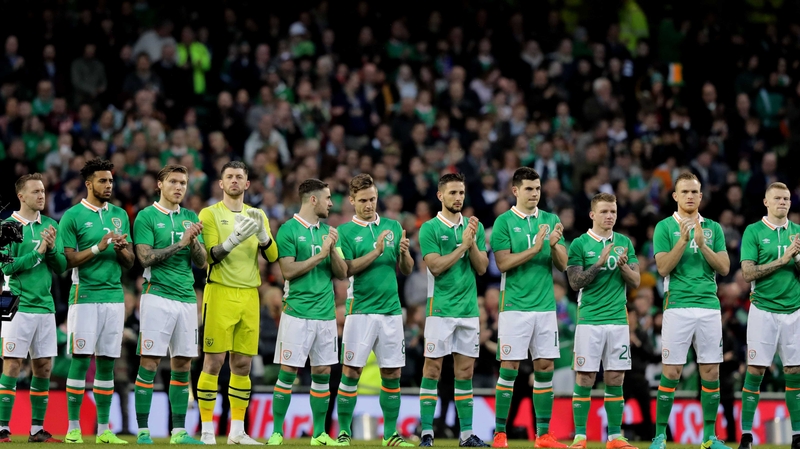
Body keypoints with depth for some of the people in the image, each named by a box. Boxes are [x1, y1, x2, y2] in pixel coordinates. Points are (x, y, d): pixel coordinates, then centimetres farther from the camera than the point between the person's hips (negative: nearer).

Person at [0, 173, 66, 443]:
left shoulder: (50, 225, 10)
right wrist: (38, 252, -15)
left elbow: (61, 267, 7)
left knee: (44, 367, 6)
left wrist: (52, 248, -10)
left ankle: (37, 428, 12)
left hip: (45, 306, 5)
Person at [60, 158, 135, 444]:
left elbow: (130, 263, 15)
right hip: (85, 295, -5)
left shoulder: (120, 215, 14)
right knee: (80, 360, -6)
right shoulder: (73, 216, -2)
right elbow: (69, 261, -6)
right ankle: (73, 428, -2)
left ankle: (103, 429, 8)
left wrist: (121, 248, -7)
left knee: (107, 363, 5)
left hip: (114, 296, 5)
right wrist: (99, 247, -16)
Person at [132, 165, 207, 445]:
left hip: (187, 298, 5)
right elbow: (145, 258, -11)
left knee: (183, 364, 6)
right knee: (149, 362, -6)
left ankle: (179, 431, 11)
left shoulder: (190, 218, 14)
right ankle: (143, 431, -5)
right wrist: (180, 243, -15)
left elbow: (202, 262, 11)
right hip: (158, 295, -5)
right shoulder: (146, 217, 0)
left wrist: (194, 241, -9)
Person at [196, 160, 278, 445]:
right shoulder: (210, 214, 1)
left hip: (249, 294, 4)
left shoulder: (257, 215, 14)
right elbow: (212, 255, -10)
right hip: (220, 293, -4)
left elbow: (272, 256, 4)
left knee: (242, 364, 6)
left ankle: (237, 431, 11)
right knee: (214, 362, -6)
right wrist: (236, 237, -25)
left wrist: (262, 233, -15)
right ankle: (207, 431, -3)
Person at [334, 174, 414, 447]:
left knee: (392, 373, 4)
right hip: (360, 309, -3)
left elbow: (406, 270, 12)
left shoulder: (393, 227, 12)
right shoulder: (345, 232, 2)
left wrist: (404, 252, -9)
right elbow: (347, 269, -10)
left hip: (391, 309, 3)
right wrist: (376, 252, -19)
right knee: (351, 371, -5)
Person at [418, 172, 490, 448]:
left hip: (469, 309, 4)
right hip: (440, 309, -4)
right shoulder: (430, 228, -4)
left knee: (465, 371, 6)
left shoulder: (474, 226, 9)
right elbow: (436, 266, -12)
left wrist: (473, 243, -11)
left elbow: (481, 268, 5)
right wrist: (463, 246, -15)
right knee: (433, 368, -3)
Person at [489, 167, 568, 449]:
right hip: (515, 306, -4)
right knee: (509, 368, -5)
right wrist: (535, 249, -18)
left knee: (545, 368, 4)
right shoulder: (504, 222, -2)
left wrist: (555, 245, -12)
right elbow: (503, 263, -10)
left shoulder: (551, 220, 10)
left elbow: (562, 265, 7)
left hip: (545, 306, 4)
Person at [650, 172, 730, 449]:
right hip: (678, 307, -3)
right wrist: (683, 240, -17)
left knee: (711, 372, 3)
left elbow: (724, 268, 4)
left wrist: (702, 244, -10)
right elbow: (663, 268, -6)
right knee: (671, 372, -4)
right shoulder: (665, 227, 3)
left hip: (709, 306, 3)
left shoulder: (713, 228, 11)